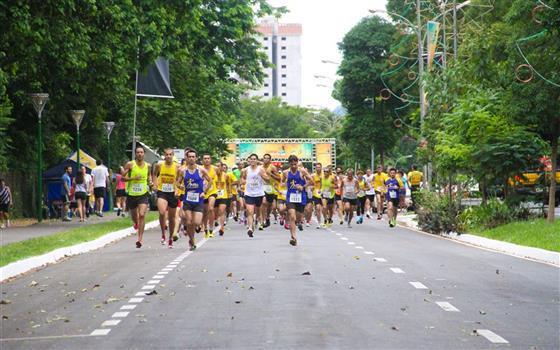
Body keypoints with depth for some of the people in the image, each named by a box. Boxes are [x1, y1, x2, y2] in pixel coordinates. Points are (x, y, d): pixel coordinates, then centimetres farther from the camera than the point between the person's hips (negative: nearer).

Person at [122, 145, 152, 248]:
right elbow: (122, 177, -5)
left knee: (142, 215, -17)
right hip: (131, 194, 0)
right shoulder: (130, 164, -5)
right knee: (134, 216, 13)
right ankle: (136, 223, 53)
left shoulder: (148, 166, 3)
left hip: (143, 194, 0)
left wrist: (150, 183, -1)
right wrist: (133, 178, -19)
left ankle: (140, 239, -17)